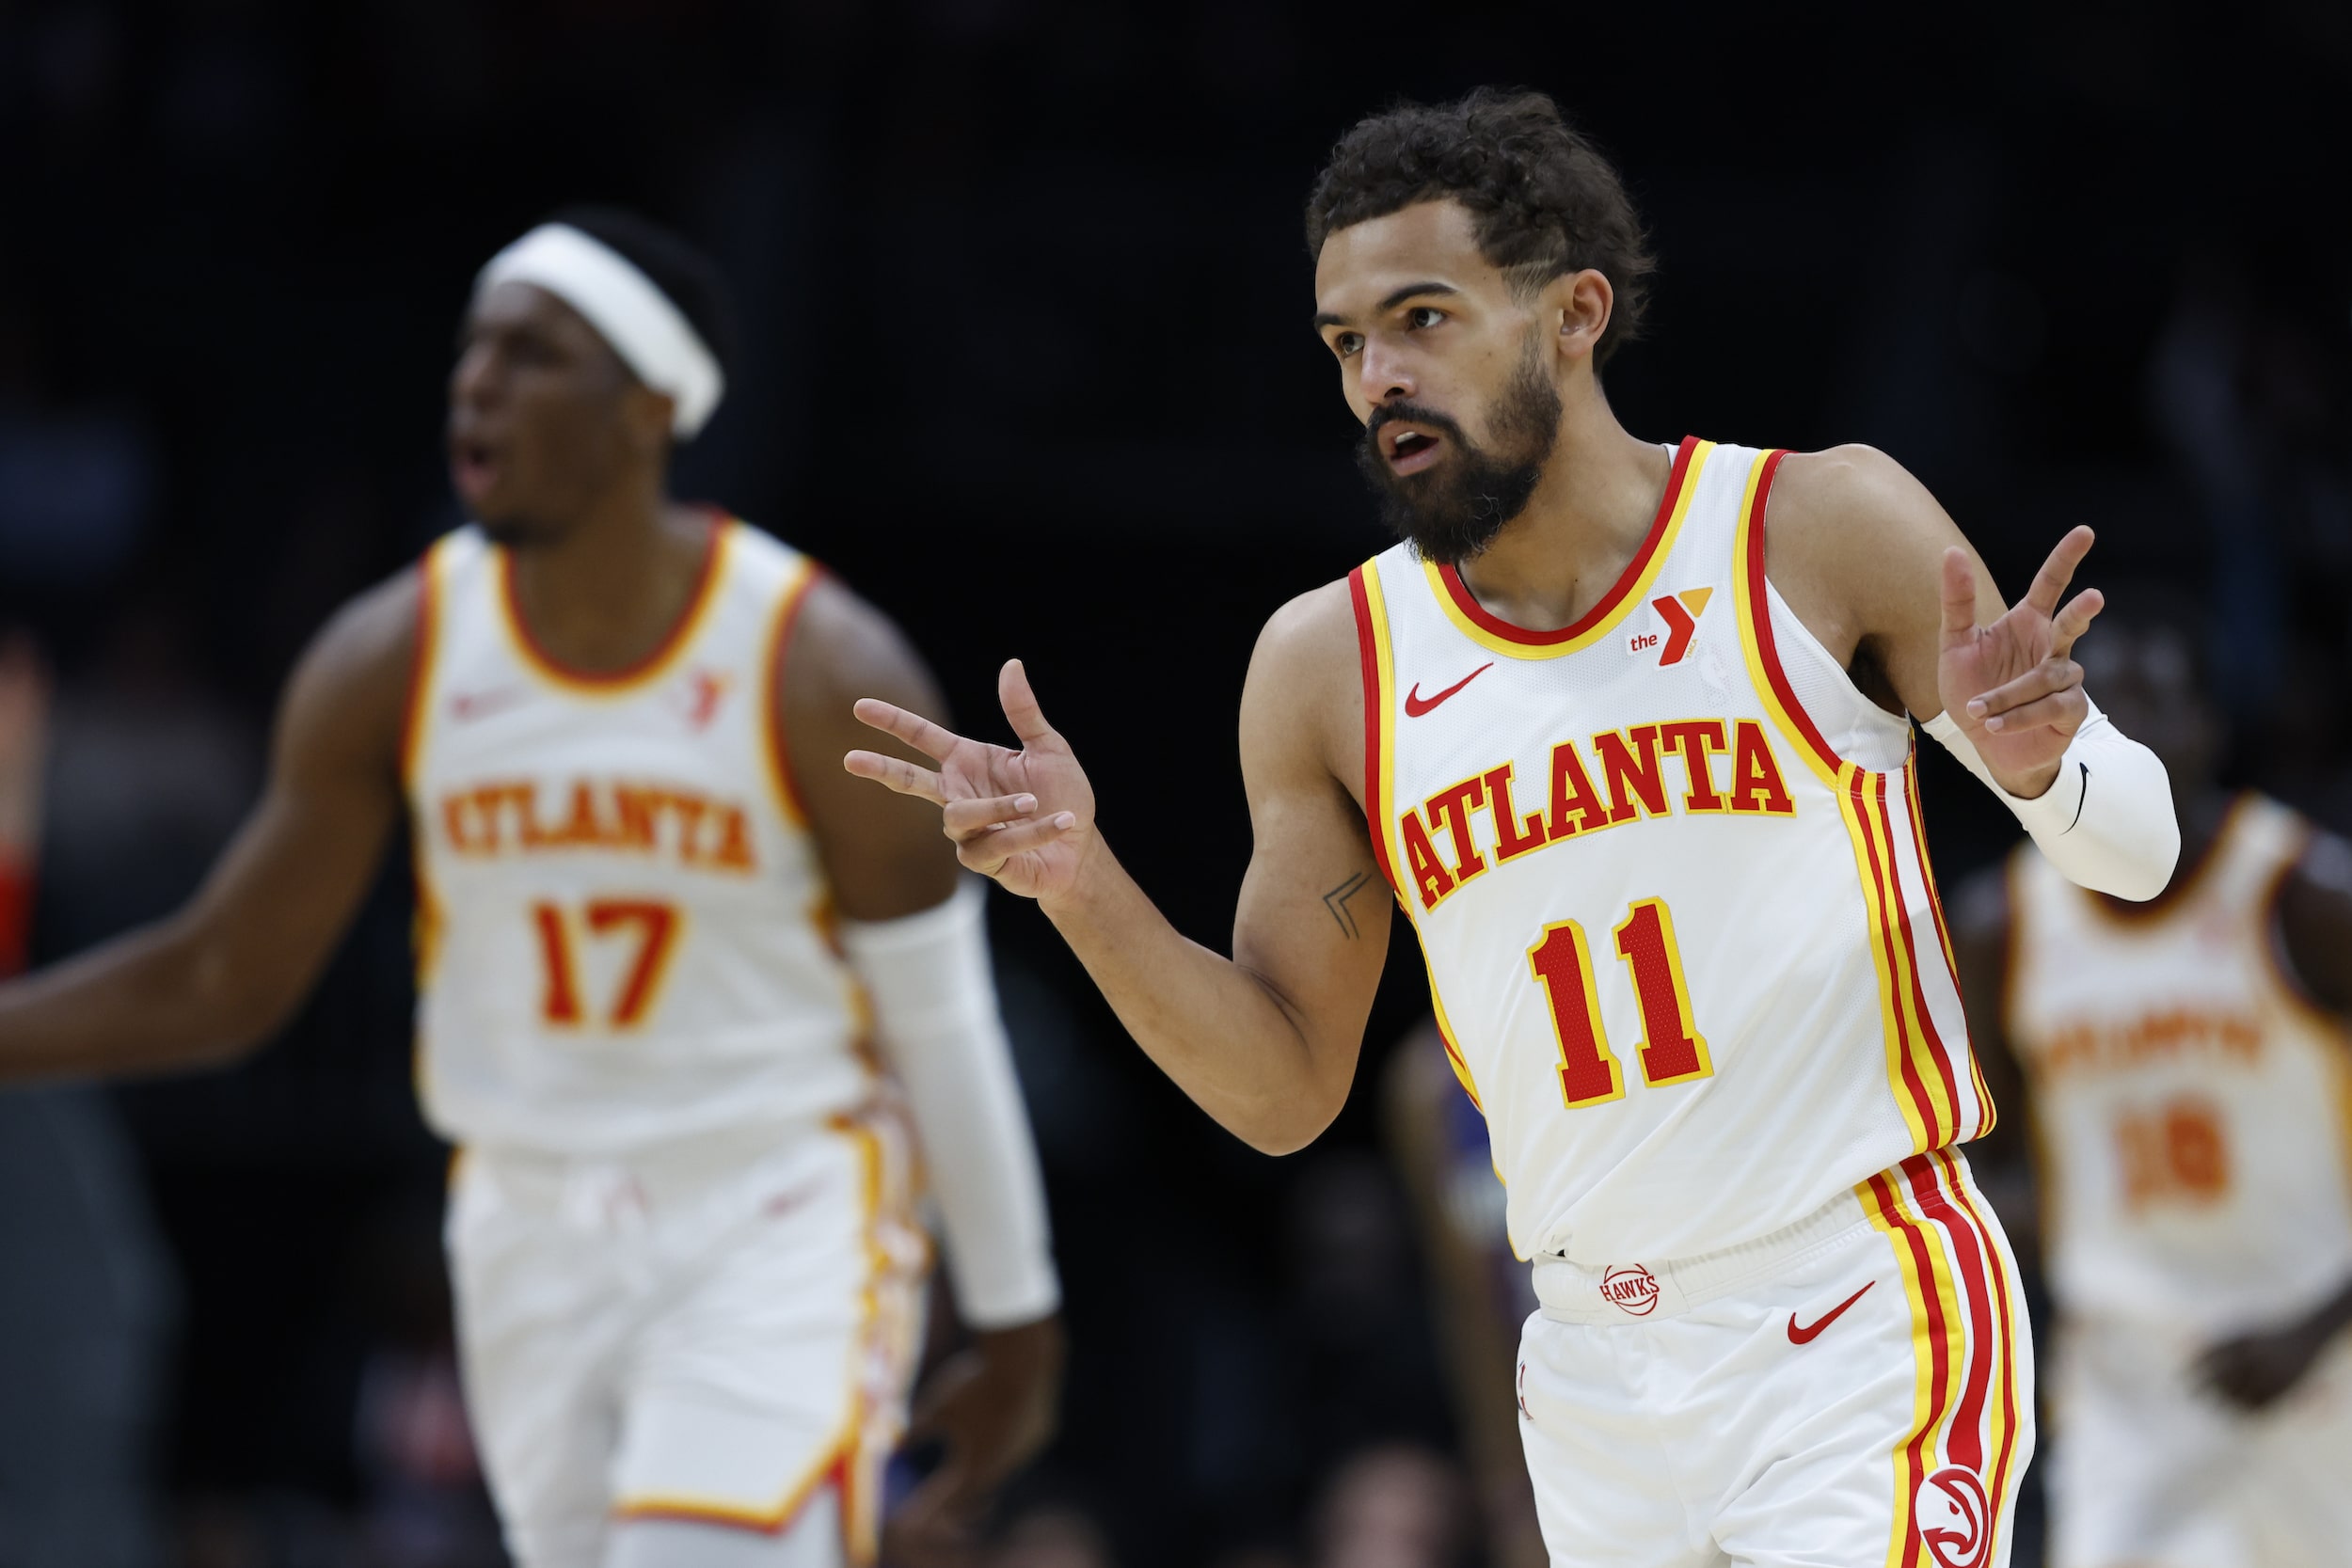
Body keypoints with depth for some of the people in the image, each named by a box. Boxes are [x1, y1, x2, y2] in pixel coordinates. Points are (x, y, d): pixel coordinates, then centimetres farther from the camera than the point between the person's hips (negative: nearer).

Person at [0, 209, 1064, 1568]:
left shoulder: (826, 673, -12)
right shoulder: (391, 663, -2)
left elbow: (945, 1019, -4)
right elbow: (219, 983, 5)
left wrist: (1017, 1323, 0)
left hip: (780, 1232, -4)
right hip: (533, 1236, 4)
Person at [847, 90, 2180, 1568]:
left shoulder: (1825, 530, -5)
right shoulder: (1328, 667, 4)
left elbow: (2138, 851, 3)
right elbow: (1286, 1091, 9)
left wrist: (2036, 764, -20)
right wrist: (1083, 888, -6)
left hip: (1866, 1332, -4)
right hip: (1602, 1378, 4)